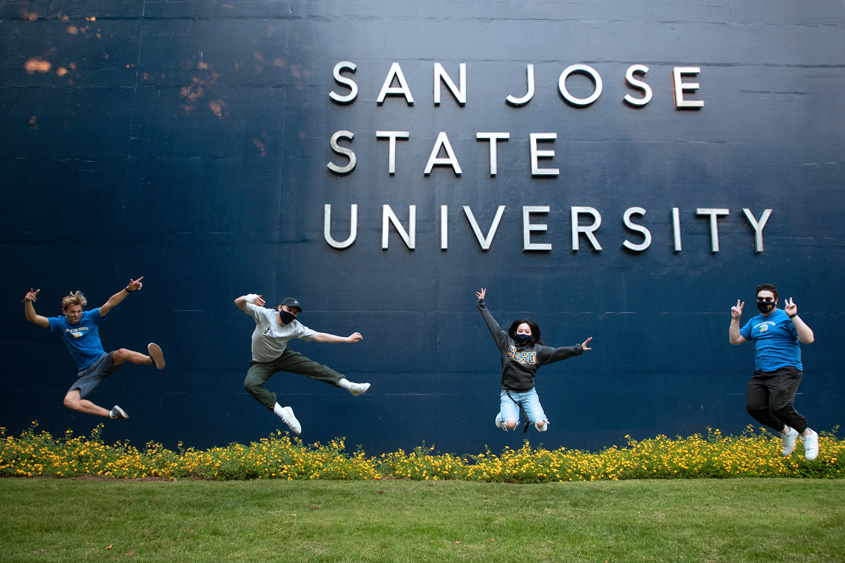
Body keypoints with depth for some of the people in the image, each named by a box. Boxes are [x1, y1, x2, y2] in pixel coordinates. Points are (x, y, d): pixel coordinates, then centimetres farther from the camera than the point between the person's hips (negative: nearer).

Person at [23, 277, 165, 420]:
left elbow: (110, 303, -10)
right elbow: (33, 318, -2)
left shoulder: (90, 317, 1)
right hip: (86, 373, 2)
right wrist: (28, 301, -21)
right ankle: (111, 413, -19)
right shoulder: (60, 324, 4)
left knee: (121, 353, -37)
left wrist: (128, 289, -23)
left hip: (103, 361, -2)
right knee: (69, 401, -21)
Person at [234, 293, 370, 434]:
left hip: (283, 356, 2)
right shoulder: (264, 314, -22)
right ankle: (283, 413, -31)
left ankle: (351, 386, -17)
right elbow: (238, 303, -28)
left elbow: (318, 336, -14)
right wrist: (248, 298, -53)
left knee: (313, 367, -17)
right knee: (250, 384, -32)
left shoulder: (296, 327, -15)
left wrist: (347, 339, -18)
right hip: (261, 364, -1)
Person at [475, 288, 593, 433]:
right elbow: (493, 325, 4)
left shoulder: (538, 349, 3)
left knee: (540, 423, -18)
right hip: (509, 394, -1)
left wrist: (578, 349, -13)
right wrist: (482, 304, 7)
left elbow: (558, 352, -2)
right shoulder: (507, 343, 1)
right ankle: (503, 416, 16)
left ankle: (534, 417, 21)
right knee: (510, 424, -22)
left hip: (529, 394, 1)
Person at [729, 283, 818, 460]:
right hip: (760, 374, 6)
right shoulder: (754, 322, 20)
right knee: (754, 406, -12)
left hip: (786, 371, -6)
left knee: (779, 406, -25)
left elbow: (808, 339, -11)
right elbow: (734, 340, 18)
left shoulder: (784, 317, -1)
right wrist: (735, 319, 10)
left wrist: (793, 316, -18)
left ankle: (808, 435, 4)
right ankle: (786, 432, 13)